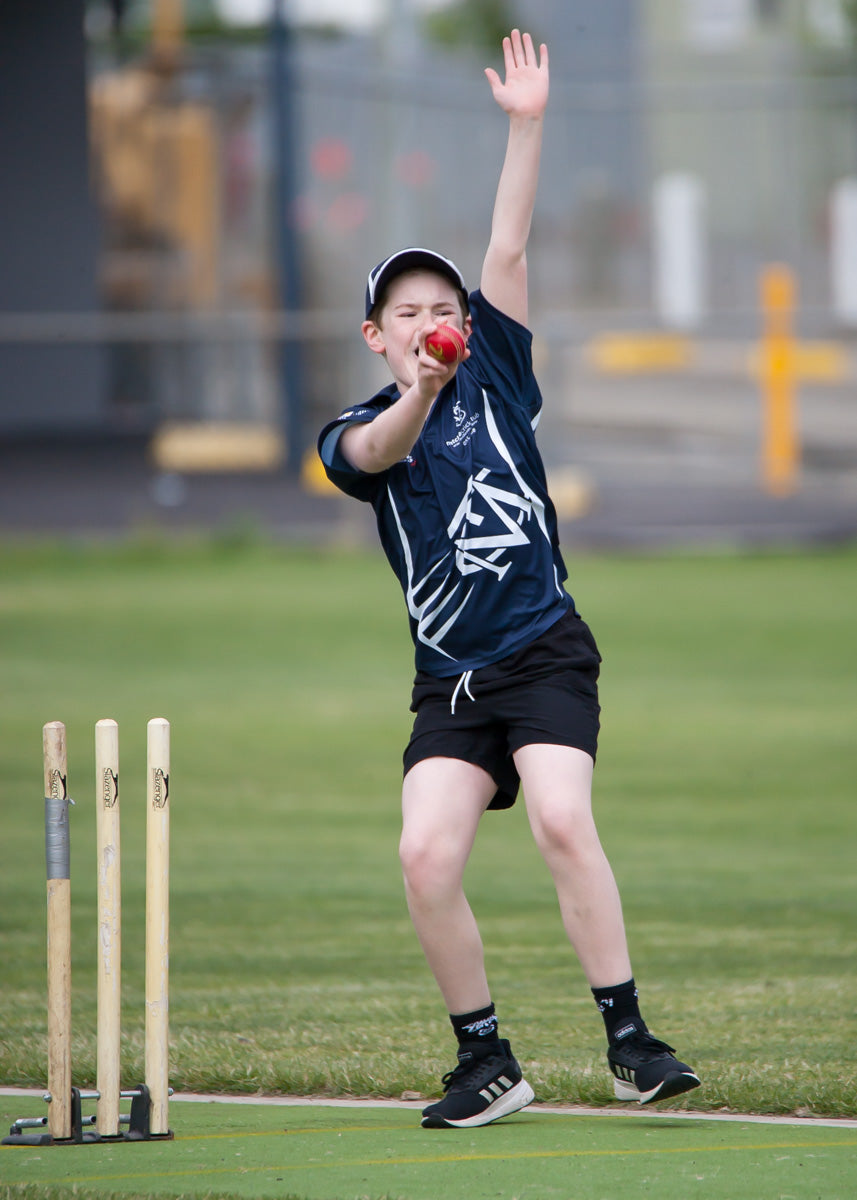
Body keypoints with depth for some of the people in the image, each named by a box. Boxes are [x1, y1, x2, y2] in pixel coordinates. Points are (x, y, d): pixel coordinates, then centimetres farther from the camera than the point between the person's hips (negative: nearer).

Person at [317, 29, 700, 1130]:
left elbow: (508, 255, -1)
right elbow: (380, 451, -18)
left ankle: (628, 1041, -19)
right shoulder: (353, 437, 7)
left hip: (545, 653, -1)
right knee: (426, 857, -14)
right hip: (451, 679, 2)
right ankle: (486, 1061, 1)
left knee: (561, 823, -23)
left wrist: (526, 127, -7)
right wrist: (419, 392, -39)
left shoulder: (494, 379, 9)